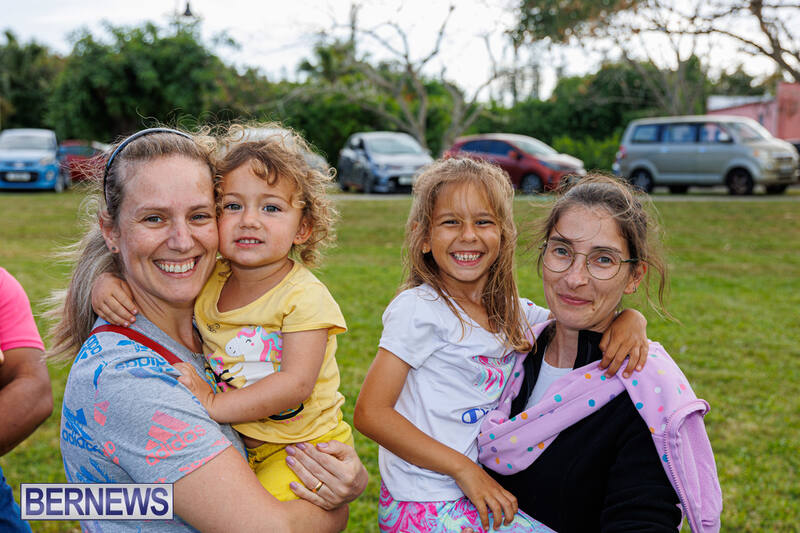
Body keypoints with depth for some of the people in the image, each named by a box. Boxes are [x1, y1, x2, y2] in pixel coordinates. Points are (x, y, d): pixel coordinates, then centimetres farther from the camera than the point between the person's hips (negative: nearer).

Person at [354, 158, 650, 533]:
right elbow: (370, 414, -17)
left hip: (480, 493, 7)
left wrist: (627, 320, -11)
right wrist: (463, 468, -19)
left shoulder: (511, 311, 7)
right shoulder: (418, 309, -13)